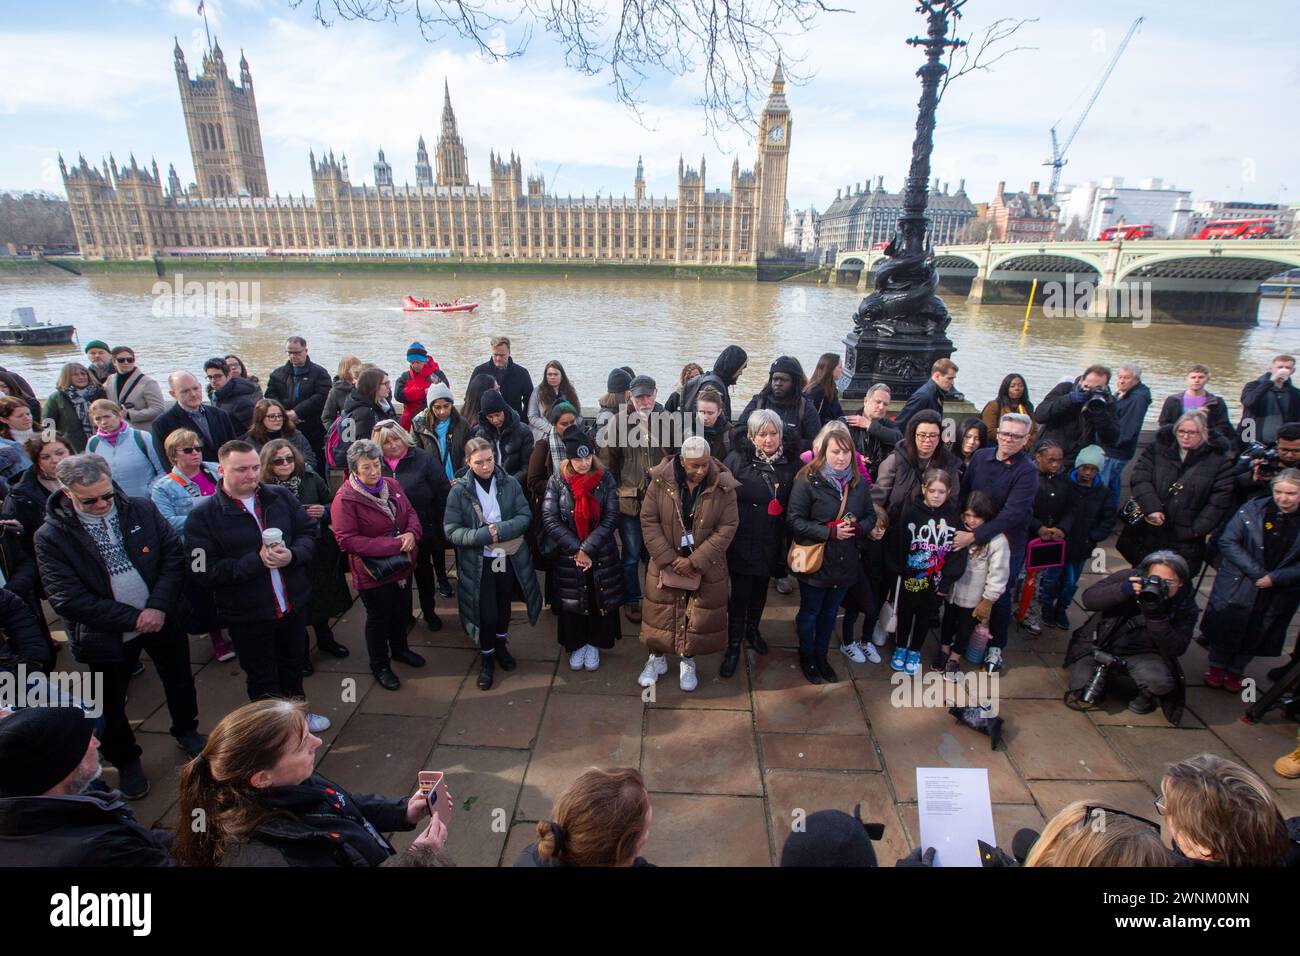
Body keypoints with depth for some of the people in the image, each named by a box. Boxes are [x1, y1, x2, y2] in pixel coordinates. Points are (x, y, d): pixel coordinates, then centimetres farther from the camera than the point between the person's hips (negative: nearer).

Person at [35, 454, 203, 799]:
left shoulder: (141, 509, -9)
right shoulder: (51, 536, -15)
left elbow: (174, 554, -8)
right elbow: (67, 599, -18)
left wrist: (159, 606, -19)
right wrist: (133, 618, -21)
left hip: (162, 619, 2)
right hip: (106, 636, -2)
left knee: (179, 681, 20)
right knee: (110, 705, 15)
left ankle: (186, 731, 47)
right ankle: (126, 761, 40)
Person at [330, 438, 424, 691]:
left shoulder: (392, 485, -2)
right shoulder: (345, 498, -21)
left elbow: (410, 512, 8)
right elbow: (347, 540, -24)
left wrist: (412, 533, -16)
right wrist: (393, 545, -26)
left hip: (403, 565, 6)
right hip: (374, 572, -6)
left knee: (402, 612, 23)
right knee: (379, 618, 12)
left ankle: (399, 648, 50)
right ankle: (379, 666, 35)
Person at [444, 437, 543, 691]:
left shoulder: (510, 483, -7)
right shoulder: (459, 490, -11)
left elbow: (525, 516, -7)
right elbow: (451, 530, -13)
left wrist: (500, 530, -23)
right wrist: (484, 535, -24)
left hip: (508, 557, 2)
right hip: (478, 562, -2)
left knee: (504, 605, 20)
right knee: (487, 613, 1)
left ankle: (501, 645, 45)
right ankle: (486, 657, 27)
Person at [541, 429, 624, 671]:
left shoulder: (605, 479, -6)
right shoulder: (557, 481, -6)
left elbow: (611, 518, -10)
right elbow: (550, 520, -11)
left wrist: (588, 548, -18)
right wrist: (576, 549, -17)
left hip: (602, 556, 0)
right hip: (568, 556, 0)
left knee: (600, 601, 10)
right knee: (572, 602, 11)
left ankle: (594, 644, 32)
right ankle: (577, 645, 32)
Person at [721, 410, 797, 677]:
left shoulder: (790, 465, 0)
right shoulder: (737, 459, -10)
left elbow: (793, 507, 5)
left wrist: (788, 543, 1)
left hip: (771, 543, 4)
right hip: (742, 541, -3)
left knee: (761, 589, 21)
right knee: (740, 593, 2)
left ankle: (753, 628, 46)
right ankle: (734, 645, 19)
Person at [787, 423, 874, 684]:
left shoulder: (858, 481, 0)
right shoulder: (807, 480, -16)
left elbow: (871, 515, 8)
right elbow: (795, 520, -18)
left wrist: (857, 527, -15)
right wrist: (831, 532, -25)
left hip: (845, 563, 4)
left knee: (830, 612, 21)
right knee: (809, 612, 15)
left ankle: (821, 655, 42)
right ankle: (806, 656, 38)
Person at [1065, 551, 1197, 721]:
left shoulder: (1185, 605, -10)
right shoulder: (1129, 578, -13)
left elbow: (1177, 649, -19)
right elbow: (1088, 599, -19)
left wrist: (1156, 616, -34)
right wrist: (1122, 590, -36)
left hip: (1140, 654, 0)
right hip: (1098, 645, 0)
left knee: (1160, 683, -32)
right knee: (1083, 691, -17)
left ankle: (1144, 694, 6)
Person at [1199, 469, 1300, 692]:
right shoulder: (1254, 509, -10)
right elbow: (1228, 541, -12)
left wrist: (1275, 578, -18)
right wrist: (1257, 573, -17)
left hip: (1279, 594, 2)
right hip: (1237, 587, -1)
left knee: (1257, 635, 15)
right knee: (1226, 628, 10)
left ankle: (1235, 670, 36)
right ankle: (1216, 666, 32)